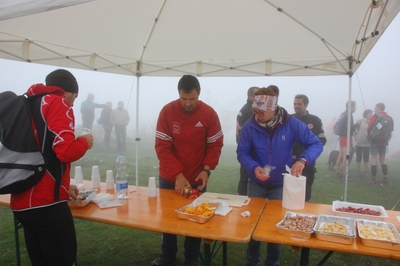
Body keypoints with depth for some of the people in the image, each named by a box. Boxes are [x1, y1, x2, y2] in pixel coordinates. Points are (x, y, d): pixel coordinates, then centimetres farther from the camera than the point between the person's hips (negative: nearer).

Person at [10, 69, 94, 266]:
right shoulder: (57, 102, -8)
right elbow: (66, 151, -21)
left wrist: (62, 186, 28)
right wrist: (85, 142, 0)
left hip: (21, 203, 9)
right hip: (46, 203, -9)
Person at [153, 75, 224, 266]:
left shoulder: (209, 113, -11)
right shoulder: (167, 111, -12)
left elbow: (215, 145, -4)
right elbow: (162, 146, -13)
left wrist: (206, 169, -18)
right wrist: (177, 173, -21)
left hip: (197, 178, 0)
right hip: (169, 177, 1)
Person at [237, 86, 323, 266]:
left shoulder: (291, 124, -16)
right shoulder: (250, 126, -15)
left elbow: (316, 144, -12)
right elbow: (242, 152, -8)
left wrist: (303, 159, -31)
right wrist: (254, 168, -27)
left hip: (281, 184, 0)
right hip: (256, 183, 1)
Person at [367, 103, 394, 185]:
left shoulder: (375, 117, -8)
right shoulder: (389, 118, 10)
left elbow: (369, 128, -11)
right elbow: (391, 129, 13)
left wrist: (370, 135, 8)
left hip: (375, 141, -6)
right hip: (384, 141, 6)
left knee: (374, 159, -3)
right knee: (382, 160, 15)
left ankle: (373, 179, -5)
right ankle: (385, 179, 13)